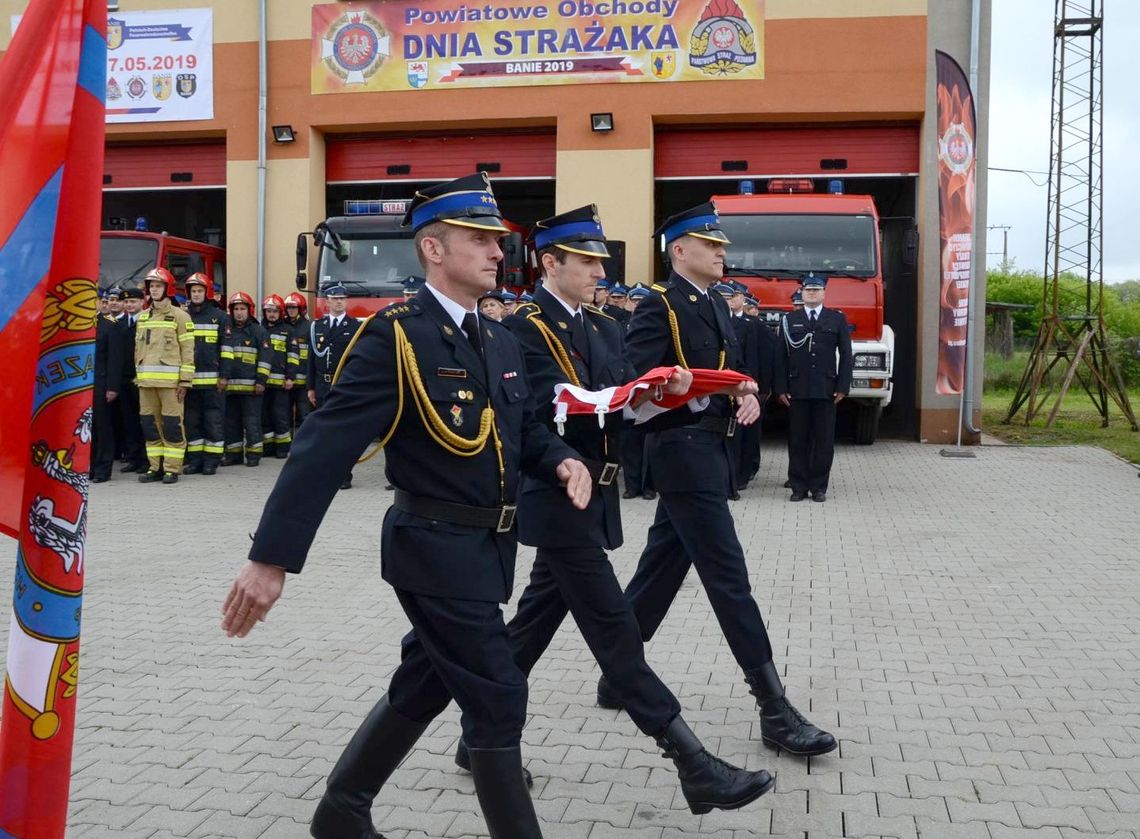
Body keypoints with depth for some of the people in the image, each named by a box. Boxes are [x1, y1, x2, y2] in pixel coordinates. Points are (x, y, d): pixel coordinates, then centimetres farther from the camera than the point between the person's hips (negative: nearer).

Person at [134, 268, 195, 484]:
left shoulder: (179, 316, 0)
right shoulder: (143, 317, 17)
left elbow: (187, 350, -4)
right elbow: (138, 348, 22)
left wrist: (185, 380, -10)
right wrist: (139, 375, 15)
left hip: (170, 379, -6)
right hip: (146, 380, 6)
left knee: (172, 424, -5)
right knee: (149, 423, 8)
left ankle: (172, 468, 1)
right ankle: (156, 466, 16)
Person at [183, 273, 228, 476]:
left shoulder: (219, 317, 2)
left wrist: (224, 376, -8)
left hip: (212, 379, -4)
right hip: (189, 379, 4)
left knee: (214, 419, 0)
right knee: (192, 420, 7)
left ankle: (212, 460, 6)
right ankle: (195, 459, 14)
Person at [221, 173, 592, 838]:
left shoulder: (502, 342, 9)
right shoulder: (396, 336, -15)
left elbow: (526, 430, 20)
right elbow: (326, 447, -21)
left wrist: (565, 461, -4)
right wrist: (272, 558, -26)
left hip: (487, 548, 9)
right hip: (437, 548, -9)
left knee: (423, 687, 20)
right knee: (497, 699, -2)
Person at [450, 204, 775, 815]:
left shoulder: (604, 328, 14)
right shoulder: (525, 329, -11)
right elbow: (556, 410, -22)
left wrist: (660, 392, -13)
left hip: (593, 497, 9)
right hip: (558, 499, -8)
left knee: (535, 621, 16)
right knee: (615, 631, -5)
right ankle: (695, 768, -3)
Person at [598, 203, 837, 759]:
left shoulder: (716, 305, 16)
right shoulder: (659, 308, -11)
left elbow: (730, 372, 20)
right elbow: (636, 383, -18)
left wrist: (746, 394, -1)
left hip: (711, 451, 9)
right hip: (684, 452, -9)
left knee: (660, 571, 15)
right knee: (728, 577, -8)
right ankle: (774, 710, -3)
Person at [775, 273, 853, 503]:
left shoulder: (837, 319, 8)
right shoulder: (789, 320, 8)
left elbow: (845, 355, 5)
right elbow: (782, 356, 5)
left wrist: (843, 387, -3)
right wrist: (781, 388, -3)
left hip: (826, 389, 0)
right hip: (797, 390, 0)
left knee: (824, 440, 2)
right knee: (798, 440, 2)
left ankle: (819, 487, 10)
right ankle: (799, 486, 8)